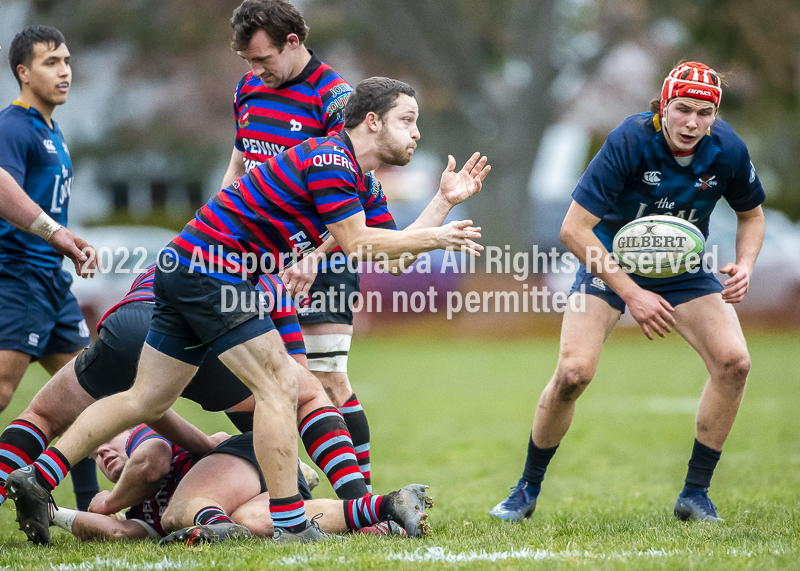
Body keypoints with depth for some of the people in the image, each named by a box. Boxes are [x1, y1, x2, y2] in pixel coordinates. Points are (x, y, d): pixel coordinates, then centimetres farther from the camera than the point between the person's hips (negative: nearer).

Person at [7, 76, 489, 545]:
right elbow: (358, 245, -18)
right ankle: (290, 525, -9)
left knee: (147, 400, 12)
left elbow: (395, 253, 16)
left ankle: (38, 477, 10)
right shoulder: (330, 158, -15)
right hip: (212, 270, -10)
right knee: (279, 384, -10)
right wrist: (435, 237, -11)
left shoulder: (365, 187, 16)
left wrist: (446, 200, 12)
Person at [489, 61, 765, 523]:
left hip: (684, 268, 3)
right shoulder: (630, 140, -28)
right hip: (611, 260, -3)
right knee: (573, 373, -19)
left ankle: (695, 493, -1)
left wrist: (745, 266, -16)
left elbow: (752, 214, 5)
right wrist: (632, 294, -30)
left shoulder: (728, 149, -17)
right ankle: (528, 489, 5)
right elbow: (574, 229, -27)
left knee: (734, 363, -16)